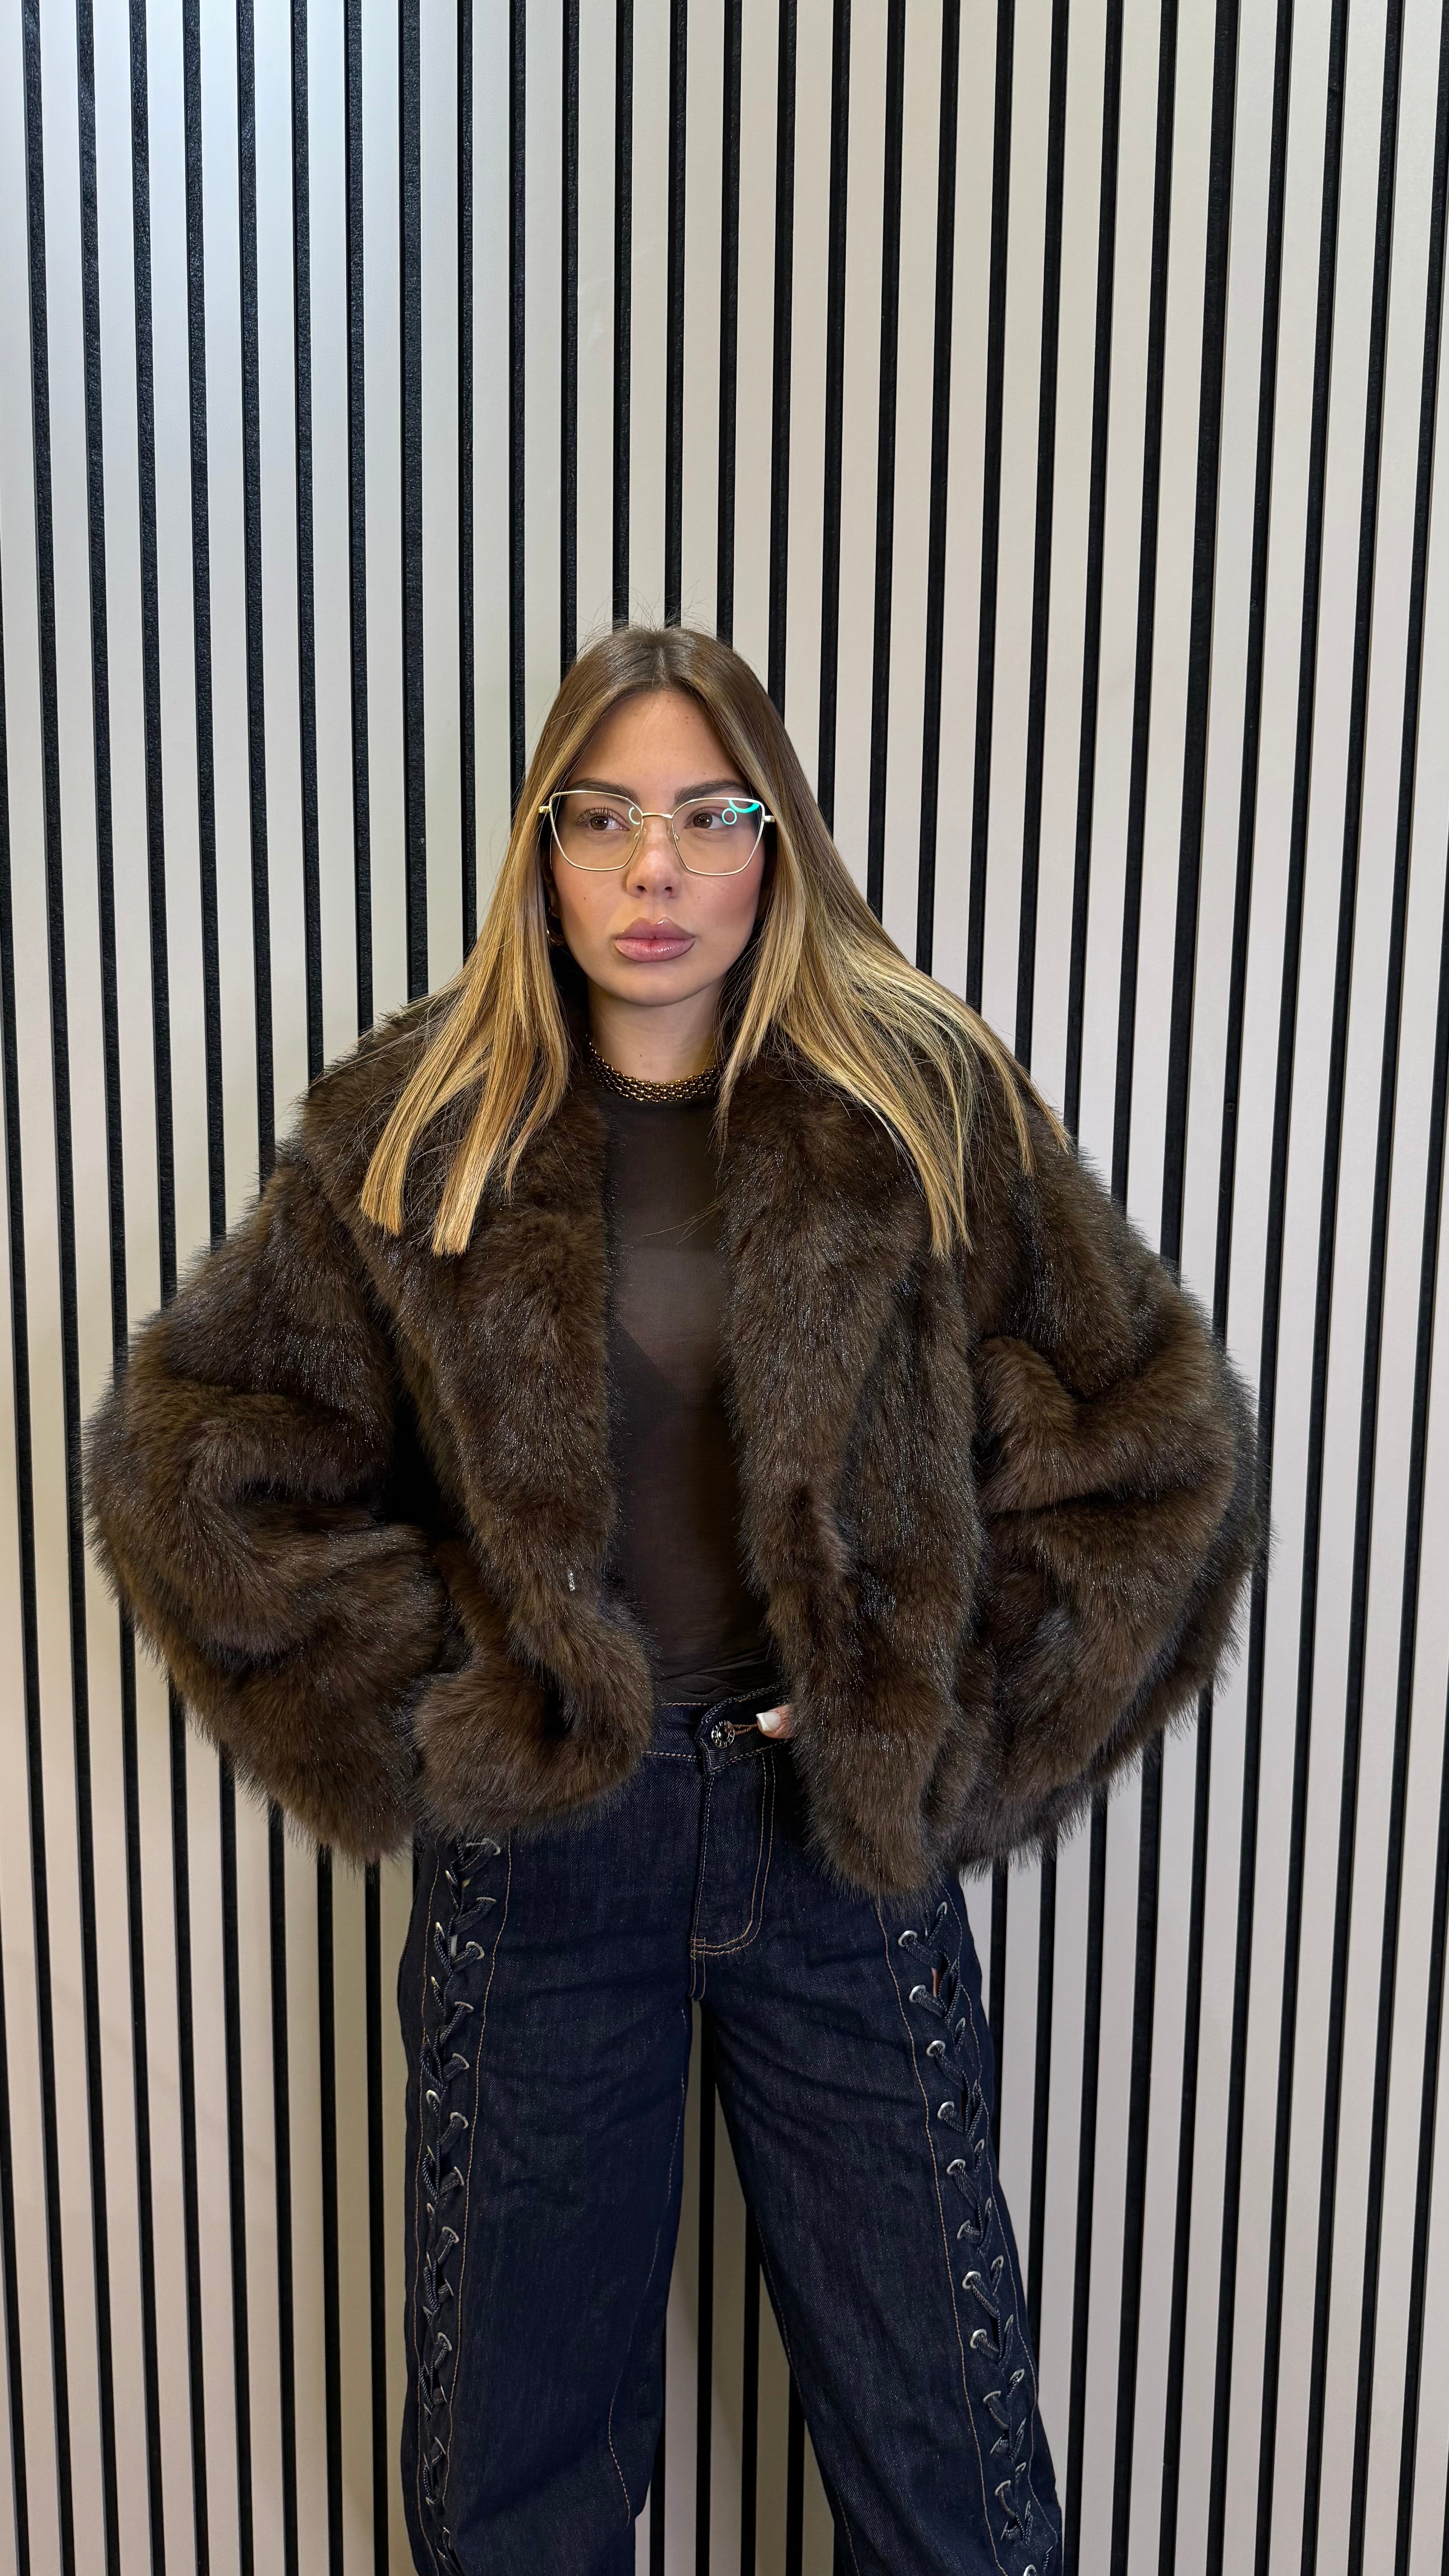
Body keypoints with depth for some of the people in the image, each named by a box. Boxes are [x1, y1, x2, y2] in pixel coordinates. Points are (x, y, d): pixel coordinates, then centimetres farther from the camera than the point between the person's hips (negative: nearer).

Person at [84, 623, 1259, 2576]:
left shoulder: (934, 1106, -5)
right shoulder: (412, 1130, -3)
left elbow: (1163, 1447, -3)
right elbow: (186, 1450, -2)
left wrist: (941, 1727, -7)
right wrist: (421, 1705, -8)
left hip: (845, 1835, 0)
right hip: (534, 1836, 1)